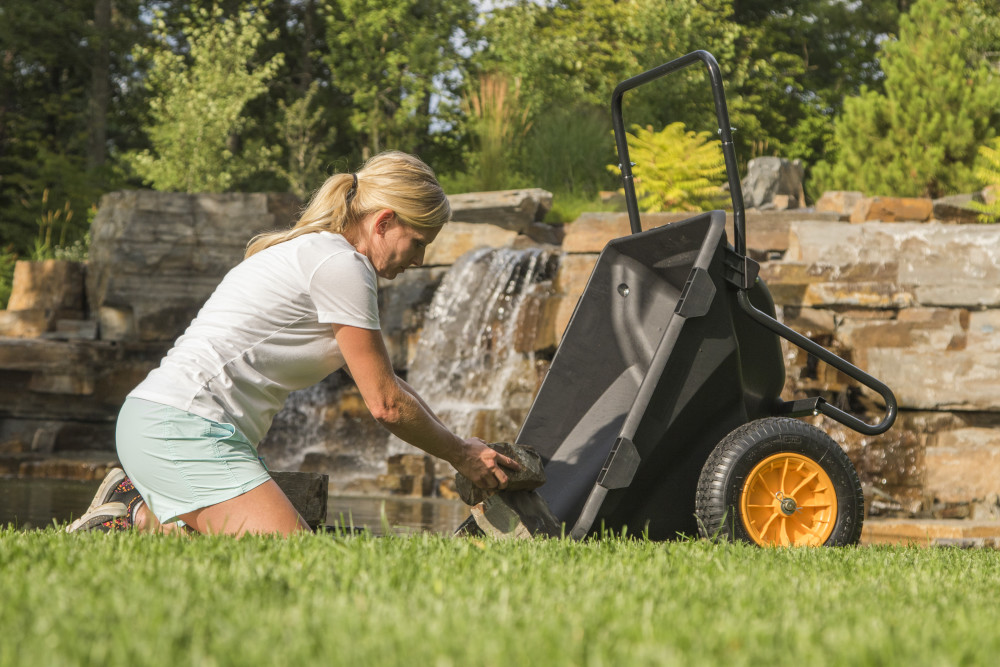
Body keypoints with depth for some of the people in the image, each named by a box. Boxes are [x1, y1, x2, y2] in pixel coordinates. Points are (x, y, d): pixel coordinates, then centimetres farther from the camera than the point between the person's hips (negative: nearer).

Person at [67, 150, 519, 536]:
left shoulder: (310, 252, 22)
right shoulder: (341, 265, -9)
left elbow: (383, 388, 28)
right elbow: (386, 404, -5)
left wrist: (459, 445, 24)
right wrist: (460, 455, 9)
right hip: (185, 428, -10)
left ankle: (138, 507, 7)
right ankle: (141, 517, -9)